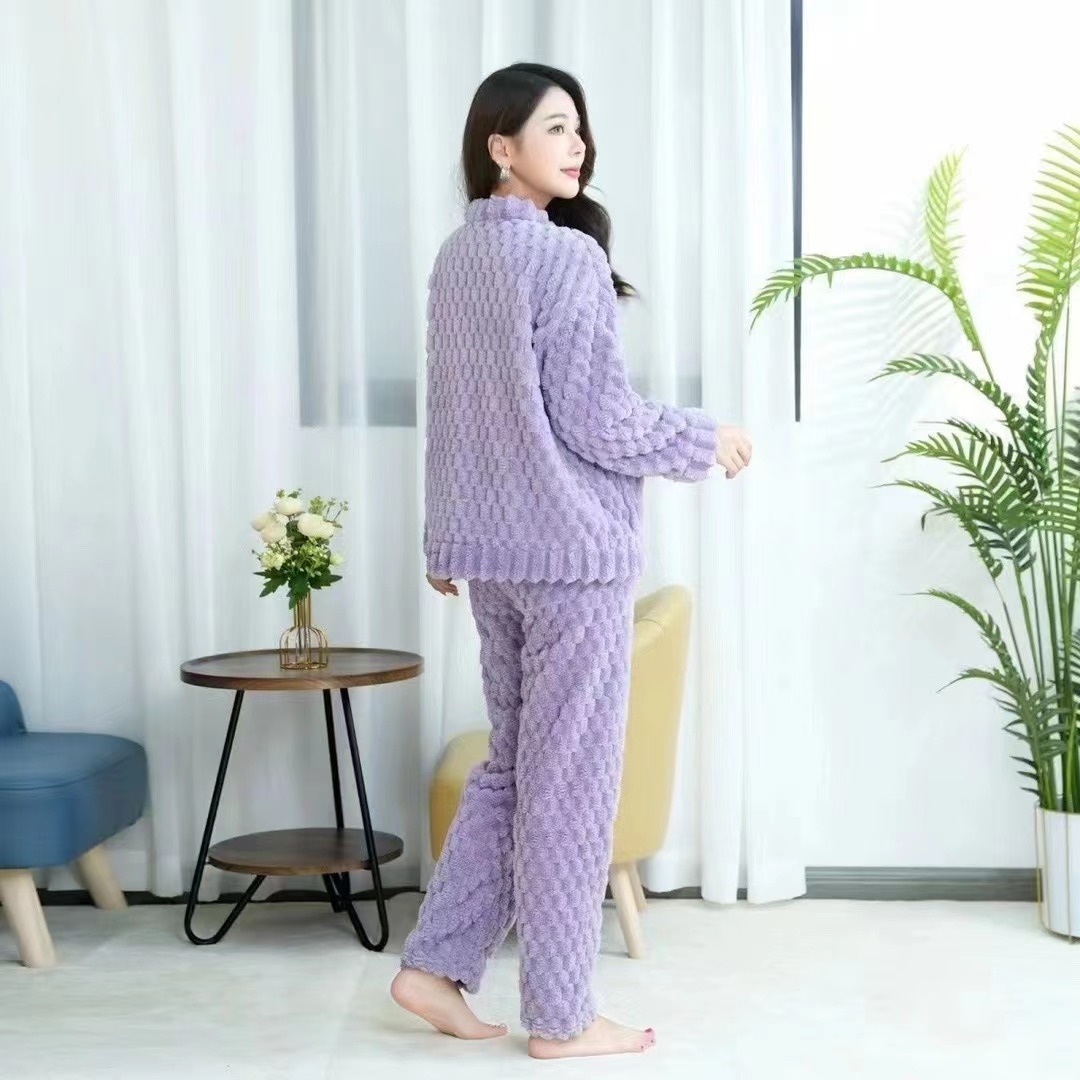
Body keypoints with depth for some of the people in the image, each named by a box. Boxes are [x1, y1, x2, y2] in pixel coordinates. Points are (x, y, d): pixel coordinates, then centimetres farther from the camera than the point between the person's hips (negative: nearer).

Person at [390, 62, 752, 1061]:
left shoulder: (458, 256, 11)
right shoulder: (567, 257, -15)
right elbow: (596, 421, -17)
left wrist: (445, 541, 23)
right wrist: (707, 440, -1)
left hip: (492, 548, 8)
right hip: (573, 549, -8)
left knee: (514, 762, 17)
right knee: (569, 778, 1)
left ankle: (435, 965, 19)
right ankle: (560, 1016, 11)